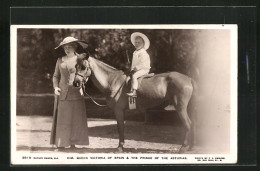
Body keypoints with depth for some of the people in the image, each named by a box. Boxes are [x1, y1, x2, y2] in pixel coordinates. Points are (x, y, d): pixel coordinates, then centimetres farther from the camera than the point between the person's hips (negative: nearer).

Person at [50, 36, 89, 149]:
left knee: (77, 117, 1)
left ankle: (78, 142, 7)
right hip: (63, 93, 2)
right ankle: (65, 142, 7)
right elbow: (56, 76, 15)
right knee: (63, 117, 1)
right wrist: (55, 87, -2)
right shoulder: (60, 61, 9)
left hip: (76, 93, -2)